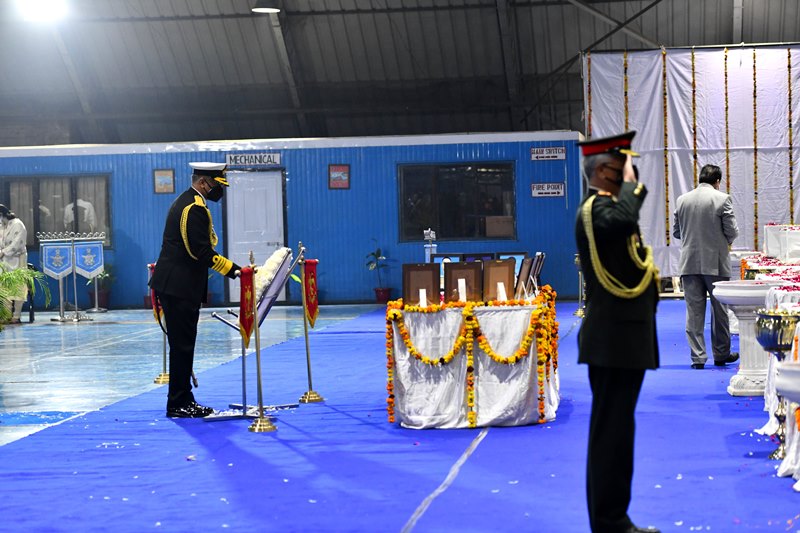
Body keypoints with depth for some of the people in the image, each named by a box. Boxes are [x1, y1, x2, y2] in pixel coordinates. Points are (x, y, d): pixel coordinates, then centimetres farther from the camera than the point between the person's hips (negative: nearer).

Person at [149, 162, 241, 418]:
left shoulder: (184, 202, 18)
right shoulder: (196, 208, -16)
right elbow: (202, 253, -21)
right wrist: (233, 269, -17)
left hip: (173, 284, 11)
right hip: (180, 287, -11)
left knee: (182, 345, 13)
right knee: (182, 346, -5)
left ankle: (183, 400, 18)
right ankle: (178, 404, -1)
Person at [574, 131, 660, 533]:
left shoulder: (606, 205, 20)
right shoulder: (596, 207, -14)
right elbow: (623, 220, -37)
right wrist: (630, 183, -22)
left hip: (621, 337, 11)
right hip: (614, 338, -11)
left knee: (615, 430, 14)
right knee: (612, 430, -7)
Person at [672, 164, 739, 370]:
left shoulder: (682, 200, 4)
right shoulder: (722, 199, -7)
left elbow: (676, 231, 9)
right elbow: (732, 231, -7)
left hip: (689, 263, 3)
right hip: (716, 263, -3)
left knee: (694, 311, 4)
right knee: (719, 310, 10)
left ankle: (697, 356, 2)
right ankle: (721, 354, 18)